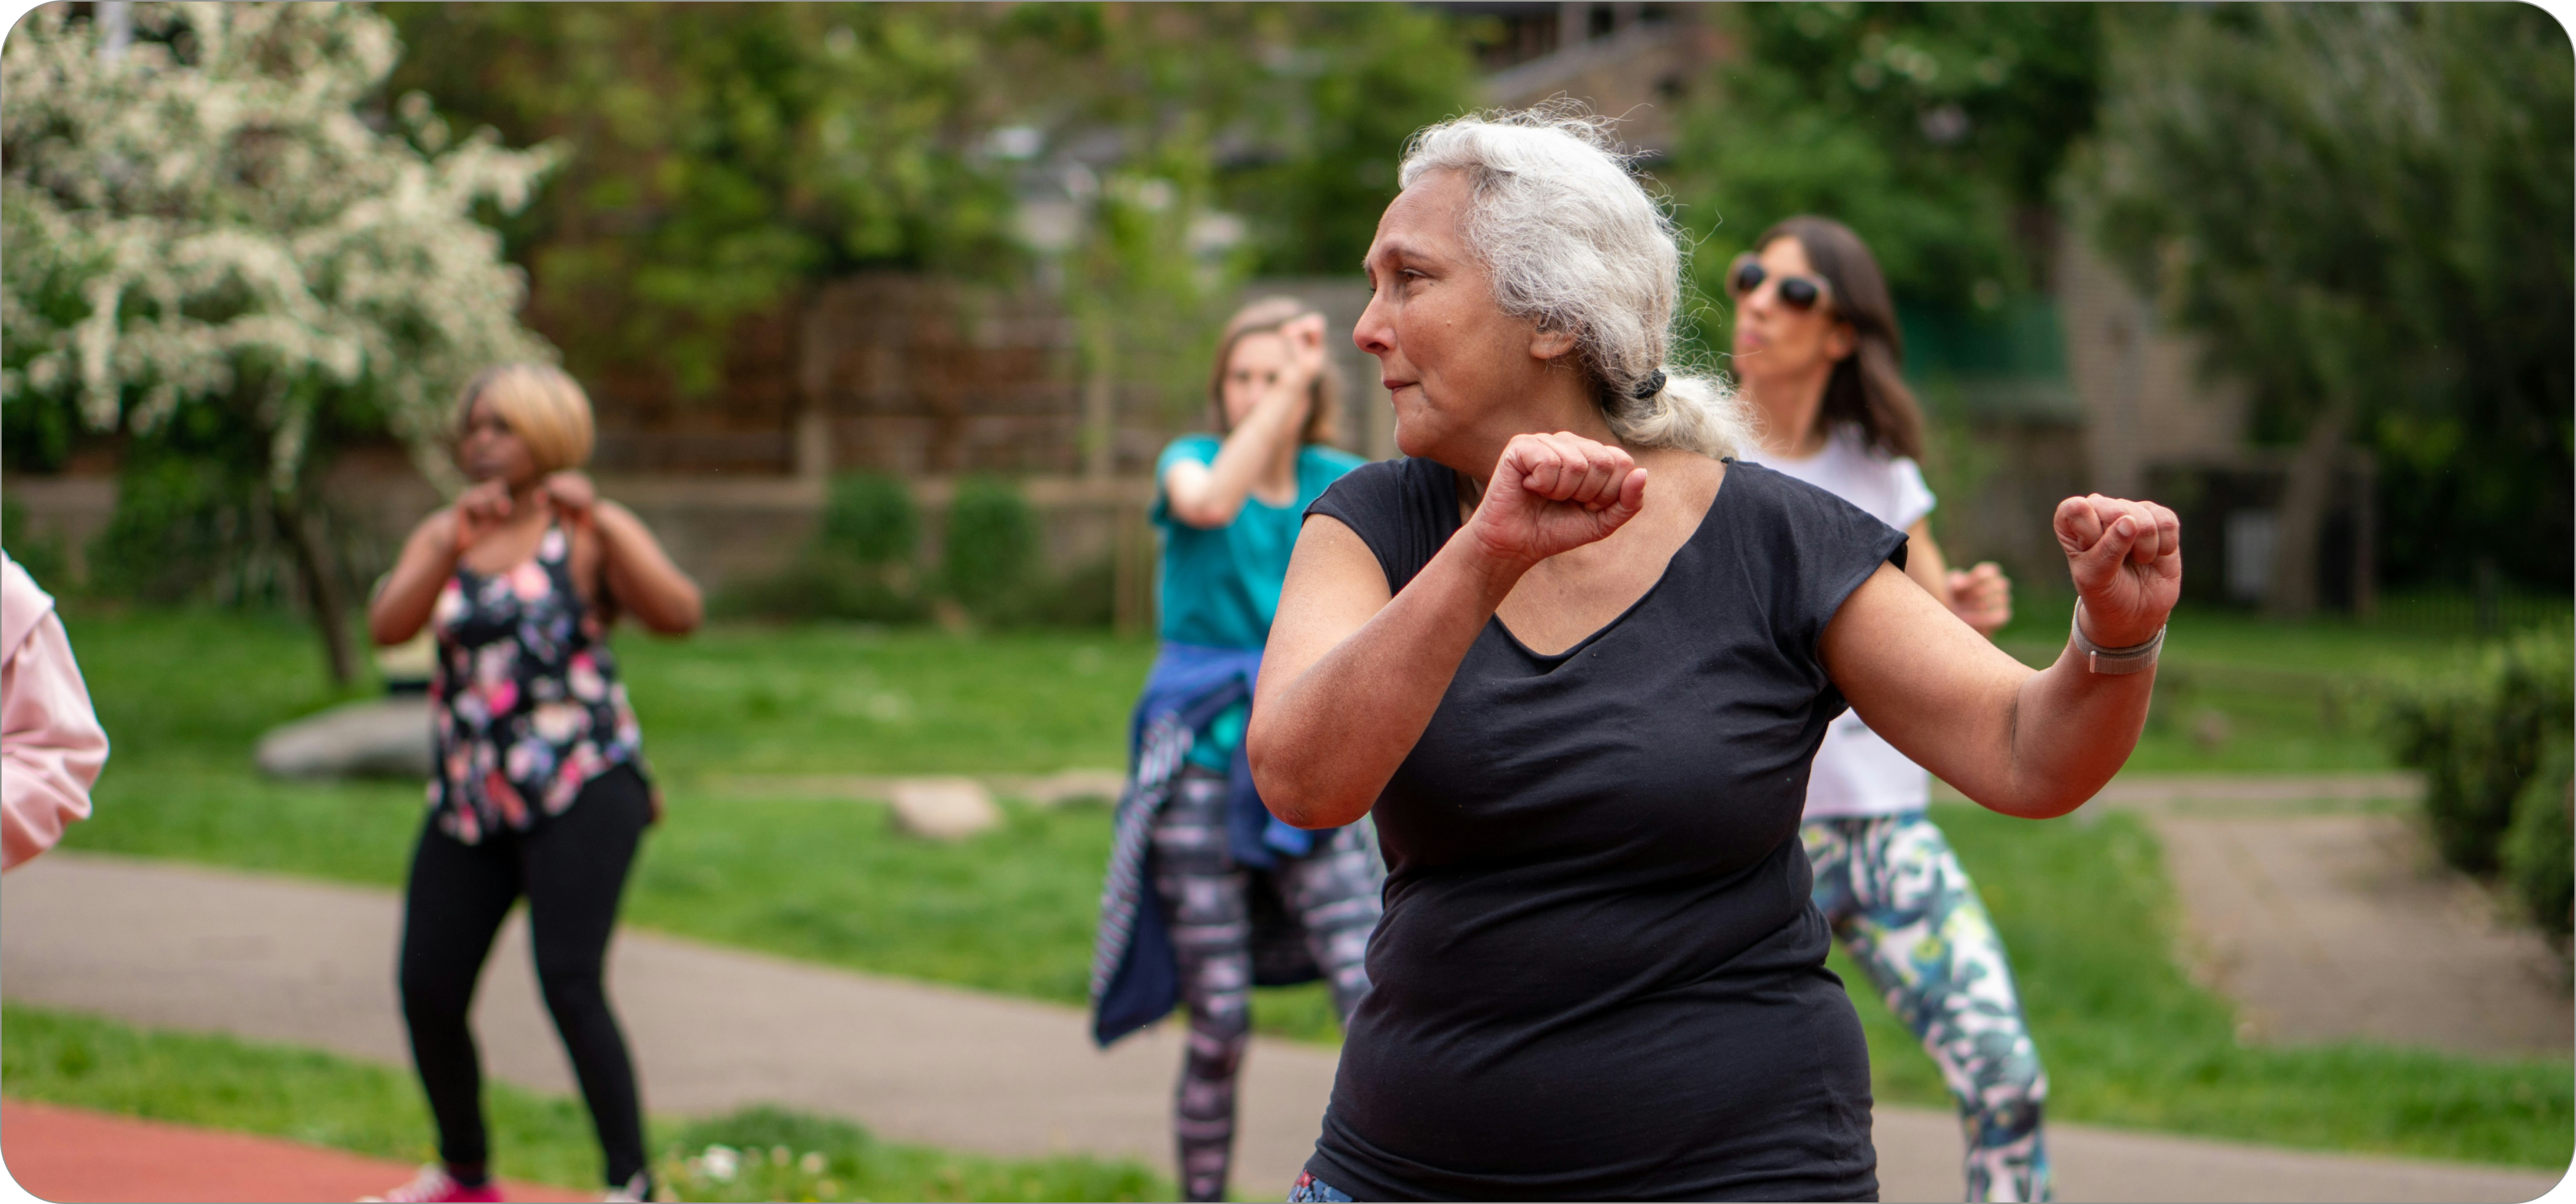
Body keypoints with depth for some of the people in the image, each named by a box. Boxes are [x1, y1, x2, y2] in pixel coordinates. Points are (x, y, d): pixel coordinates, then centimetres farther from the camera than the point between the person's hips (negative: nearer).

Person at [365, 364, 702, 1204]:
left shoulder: (589, 532, 0)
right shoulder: (443, 537, 13)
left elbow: (678, 615, -16)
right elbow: (387, 626, -5)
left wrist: (599, 526, -24)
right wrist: (454, 543, -18)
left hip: (582, 793, -5)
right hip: (468, 800, 5)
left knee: (569, 979, -19)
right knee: (427, 991, 2)